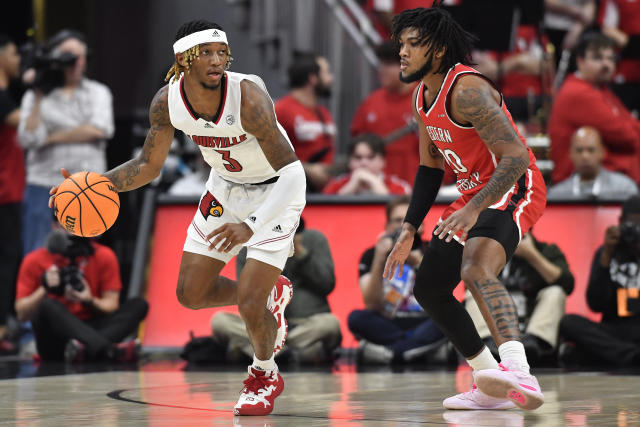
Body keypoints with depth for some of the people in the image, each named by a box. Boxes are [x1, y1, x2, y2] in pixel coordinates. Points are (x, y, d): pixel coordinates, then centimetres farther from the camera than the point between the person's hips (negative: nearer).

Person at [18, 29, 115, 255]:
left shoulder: (98, 92, 12)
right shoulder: (36, 96, 9)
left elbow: (100, 130, -7)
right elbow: (28, 139, -6)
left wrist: (53, 138, -4)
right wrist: (38, 98, -8)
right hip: (44, 187, -1)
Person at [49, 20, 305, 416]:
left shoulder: (248, 96, -35)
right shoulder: (168, 102, -19)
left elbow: (291, 172, -37)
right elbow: (148, 165, -3)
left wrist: (251, 226, -50)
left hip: (275, 190, -6)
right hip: (226, 187, 6)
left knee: (249, 303, -13)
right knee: (191, 294, 7)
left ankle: (265, 374, 20)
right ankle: (271, 294, 35)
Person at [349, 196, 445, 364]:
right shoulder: (371, 255, 6)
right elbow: (372, 305, -8)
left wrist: (419, 264, -23)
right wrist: (379, 261, -20)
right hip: (386, 326, 0)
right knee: (357, 318, -29)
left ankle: (390, 351, -34)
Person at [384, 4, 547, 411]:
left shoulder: (466, 90, -22)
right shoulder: (424, 96, 9)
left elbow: (517, 157, -30)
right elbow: (430, 168, 20)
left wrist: (475, 209, -39)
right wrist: (409, 231, 14)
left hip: (513, 191, -11)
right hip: (475, 195, 11)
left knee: (476, 270, -36)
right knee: (428, 288, 11)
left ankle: (520, 374, -55)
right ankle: (493, 389, 19)